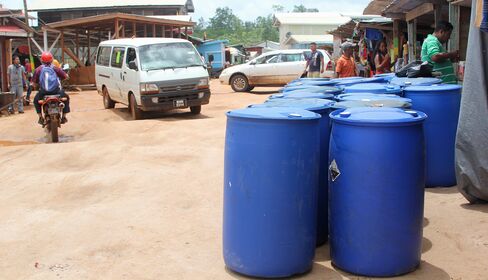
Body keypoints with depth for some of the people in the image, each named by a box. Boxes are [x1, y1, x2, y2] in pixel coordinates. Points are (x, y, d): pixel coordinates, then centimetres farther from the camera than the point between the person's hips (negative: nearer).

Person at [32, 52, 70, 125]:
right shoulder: (56, 68, 3)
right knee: (66, 98, 28)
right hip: (56, 91, 0)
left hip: (43, 92, 1)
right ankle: (64, 117, 22)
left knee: (36, 100, 31)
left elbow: (34, 82, 2)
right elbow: (66, 76, 4)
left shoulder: (38, 69, 3)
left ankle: (40, 117, 22)